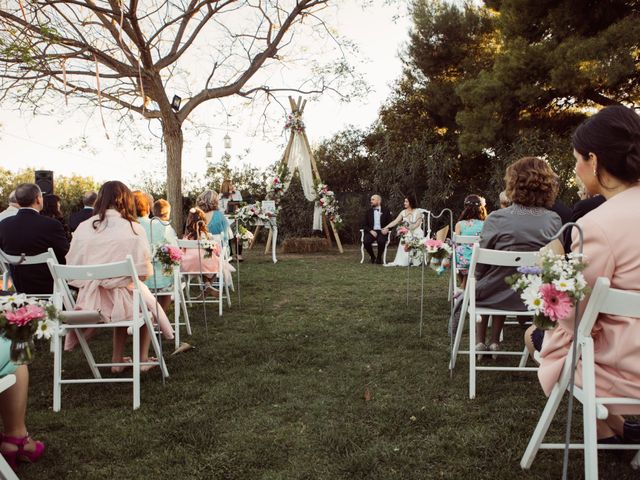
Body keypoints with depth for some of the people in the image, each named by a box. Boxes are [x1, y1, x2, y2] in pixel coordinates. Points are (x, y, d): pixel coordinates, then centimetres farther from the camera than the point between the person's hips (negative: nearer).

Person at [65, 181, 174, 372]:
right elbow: (144, 272, -10)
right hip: (123, 298, -3)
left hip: (90, 302, 4)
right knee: (148, 302, 29)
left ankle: (117, 360, 34)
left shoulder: (83, 228, -3)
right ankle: (143, 359, 32)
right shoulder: (133, 229, -12)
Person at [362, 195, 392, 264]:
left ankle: (379, 258, -7)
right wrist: (370, 231, -10)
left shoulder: (386, 211, 10)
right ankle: (372, 257, -2)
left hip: (381, 232, -2)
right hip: (371, 232, 2)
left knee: (381, 241, -35)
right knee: (366, 242, -30)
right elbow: (364, 225, 8)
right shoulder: (369, 212, 14)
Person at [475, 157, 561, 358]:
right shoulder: (554, 221, -12)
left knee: (478, 283, 32)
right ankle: (495, 343, 40)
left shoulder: (496, 219, -21)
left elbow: (479, 267, -13)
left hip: (495, 296, -3)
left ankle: (481, 342, 37)